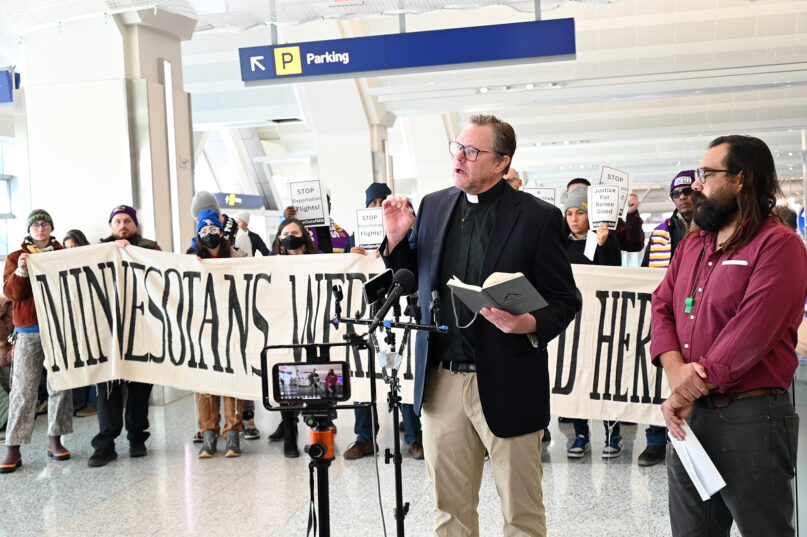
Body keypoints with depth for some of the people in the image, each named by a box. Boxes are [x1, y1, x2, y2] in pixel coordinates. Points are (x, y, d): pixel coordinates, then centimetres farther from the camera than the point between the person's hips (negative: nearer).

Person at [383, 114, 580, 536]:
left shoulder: (538, 217, -6)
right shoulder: (432, 206, 7)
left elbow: (565, 301, -4)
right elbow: (413, 280, 15)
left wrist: (529, 324, -24)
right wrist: (397, 238, -2)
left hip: (506, 386, -3)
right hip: (441, 382, 4)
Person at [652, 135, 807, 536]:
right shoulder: (690, 246, 14)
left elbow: (751, 333, -19)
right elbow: (662, 307, 8)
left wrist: (686, 395, -17)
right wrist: (674, 368, -12)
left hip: (751, 418, -7)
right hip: (690, 414, 7)